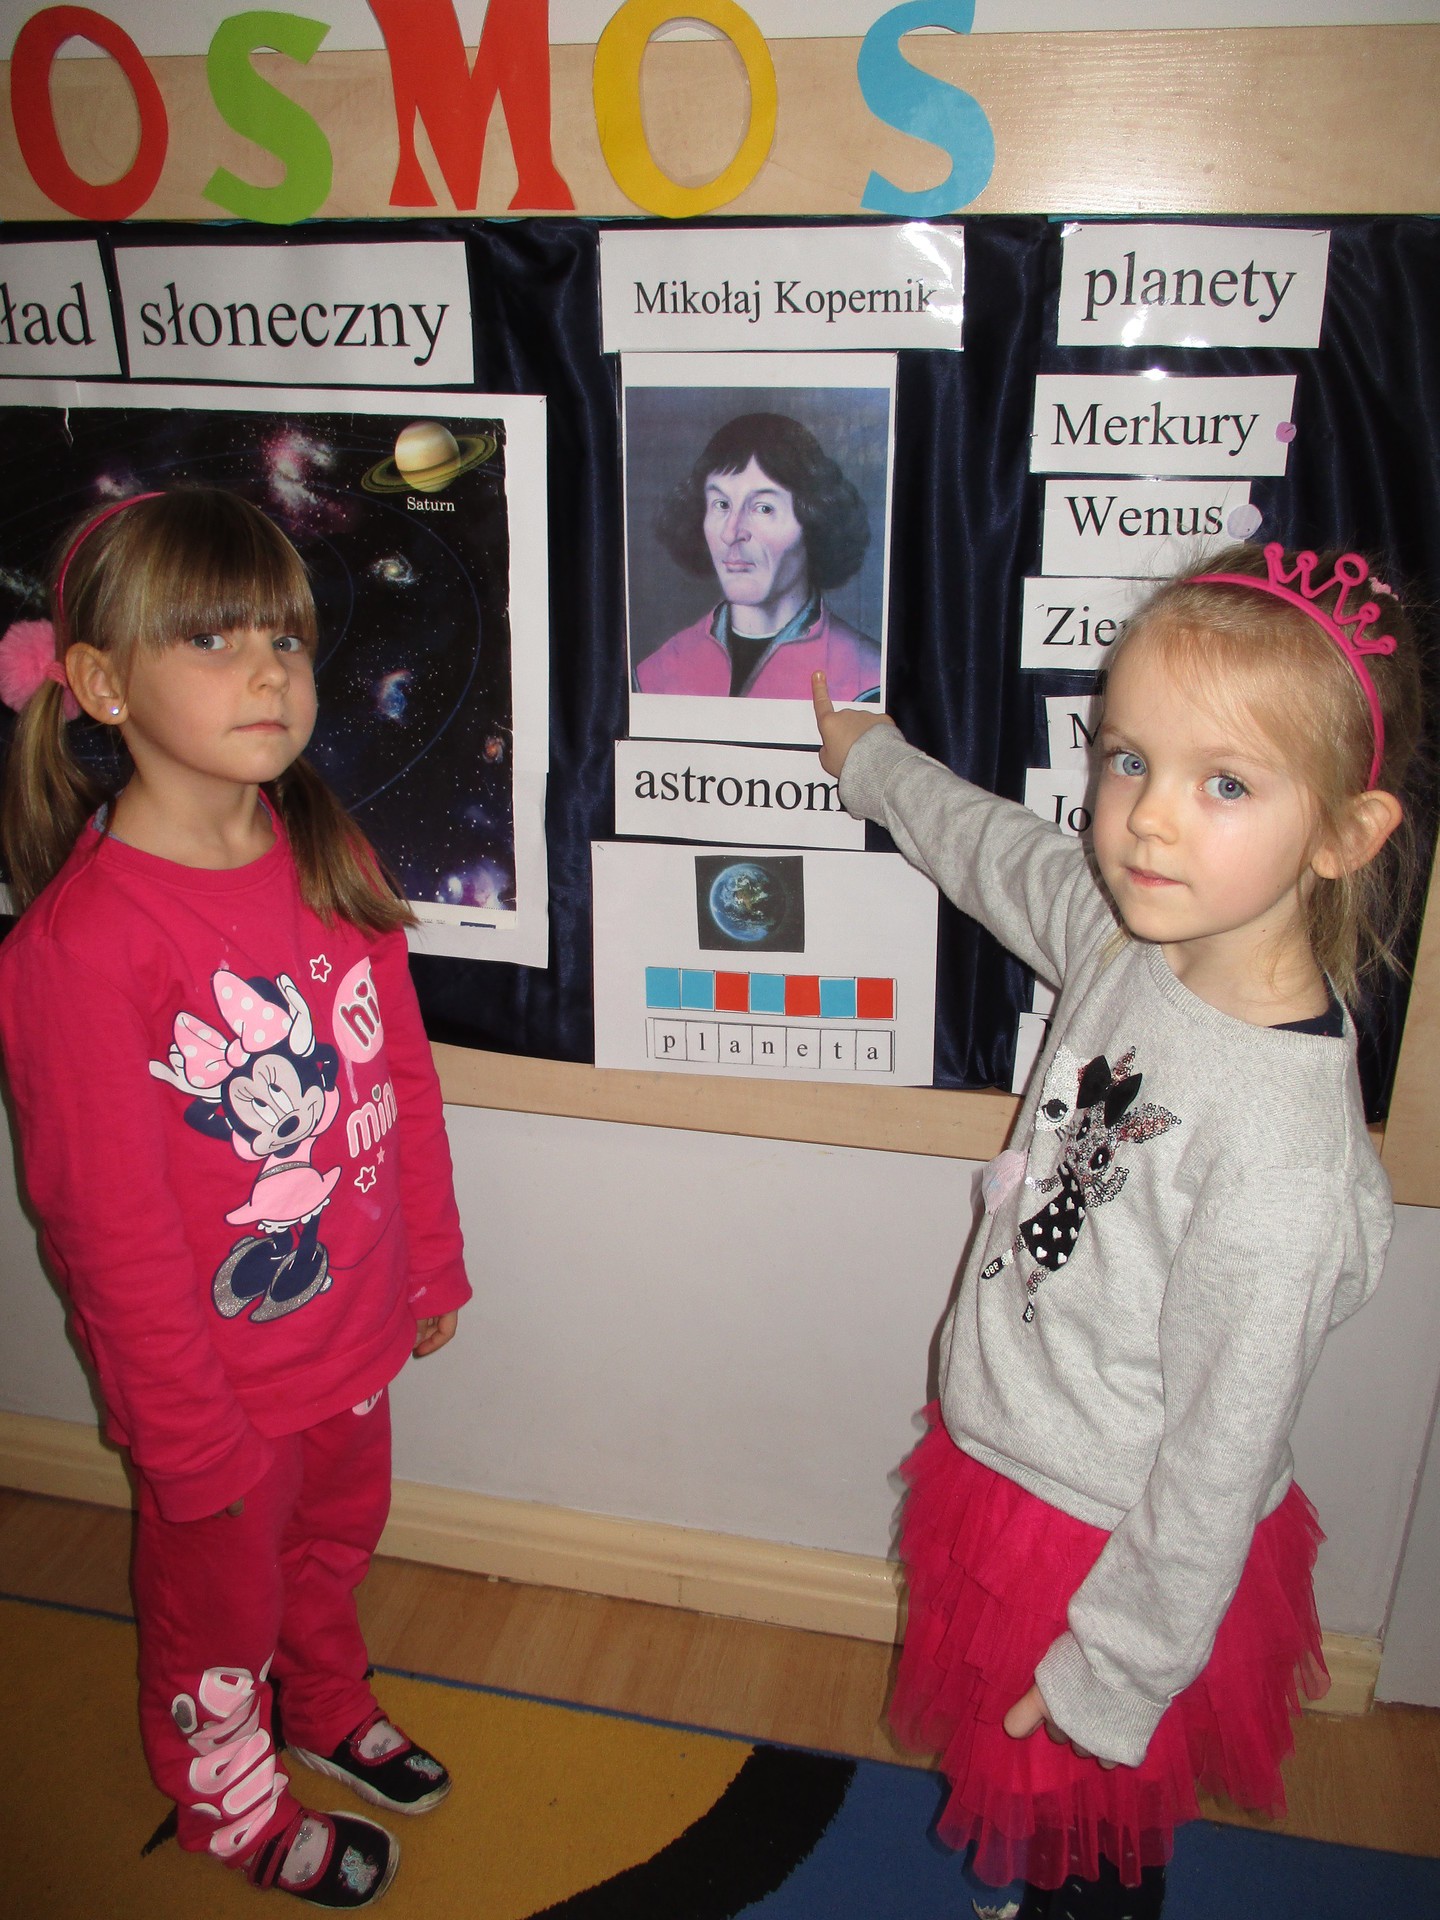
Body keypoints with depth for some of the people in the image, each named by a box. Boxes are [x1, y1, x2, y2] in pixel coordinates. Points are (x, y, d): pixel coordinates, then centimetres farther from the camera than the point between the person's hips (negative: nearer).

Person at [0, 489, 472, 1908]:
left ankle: (328, 1707, 61)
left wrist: (433, 1263, 9)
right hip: (219, 1372, -5)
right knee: (220, 1590, 22)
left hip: (354, 1327, 6)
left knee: (335, 1538, 30)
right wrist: (193, 1437, -13)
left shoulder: (330, 860, -7)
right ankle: (229, 1799, 52)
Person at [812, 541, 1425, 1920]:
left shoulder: (1281, 1164, -34)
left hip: (1112, 1553, -6)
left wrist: (1112, 1679, -10)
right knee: (1010, 1799, 30)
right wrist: (867, 755, 27)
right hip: (1008, 1469, 7)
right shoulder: (1129, 934, -13)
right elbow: (991, 847, 9)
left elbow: (1217, 1469, -23)